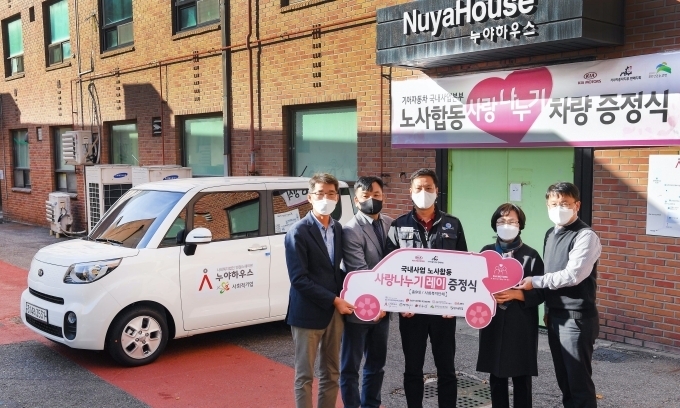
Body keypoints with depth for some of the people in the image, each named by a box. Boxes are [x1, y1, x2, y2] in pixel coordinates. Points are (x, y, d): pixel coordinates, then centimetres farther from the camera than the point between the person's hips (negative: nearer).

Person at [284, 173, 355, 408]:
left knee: (331, 373, 15)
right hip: (308, 313, -6)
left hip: (334, 312, 6)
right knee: (305, 376, 4)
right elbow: (299, 279, -18)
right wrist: (334, 300, -18)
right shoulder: (298, 232, -13)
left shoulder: (338, 229, 8)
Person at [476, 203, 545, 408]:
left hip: (521, 324, -2)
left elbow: (541, 293, -3)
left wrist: (516, 294, -18)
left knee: (522, 378, 4)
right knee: (496, 377, 10)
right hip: (493, 323, 3)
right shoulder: (486, 253, 6)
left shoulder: (531, 256, -2)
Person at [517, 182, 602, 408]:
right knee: (564, 380, 15)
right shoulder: (550, 234, 13)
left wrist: (535, 282, -13)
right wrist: (548, 309, 16)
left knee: (579, 382, 0)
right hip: (555, 317, 8)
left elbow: (572, 275, -22)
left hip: (576, 319, -8)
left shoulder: (585, 236, -13)